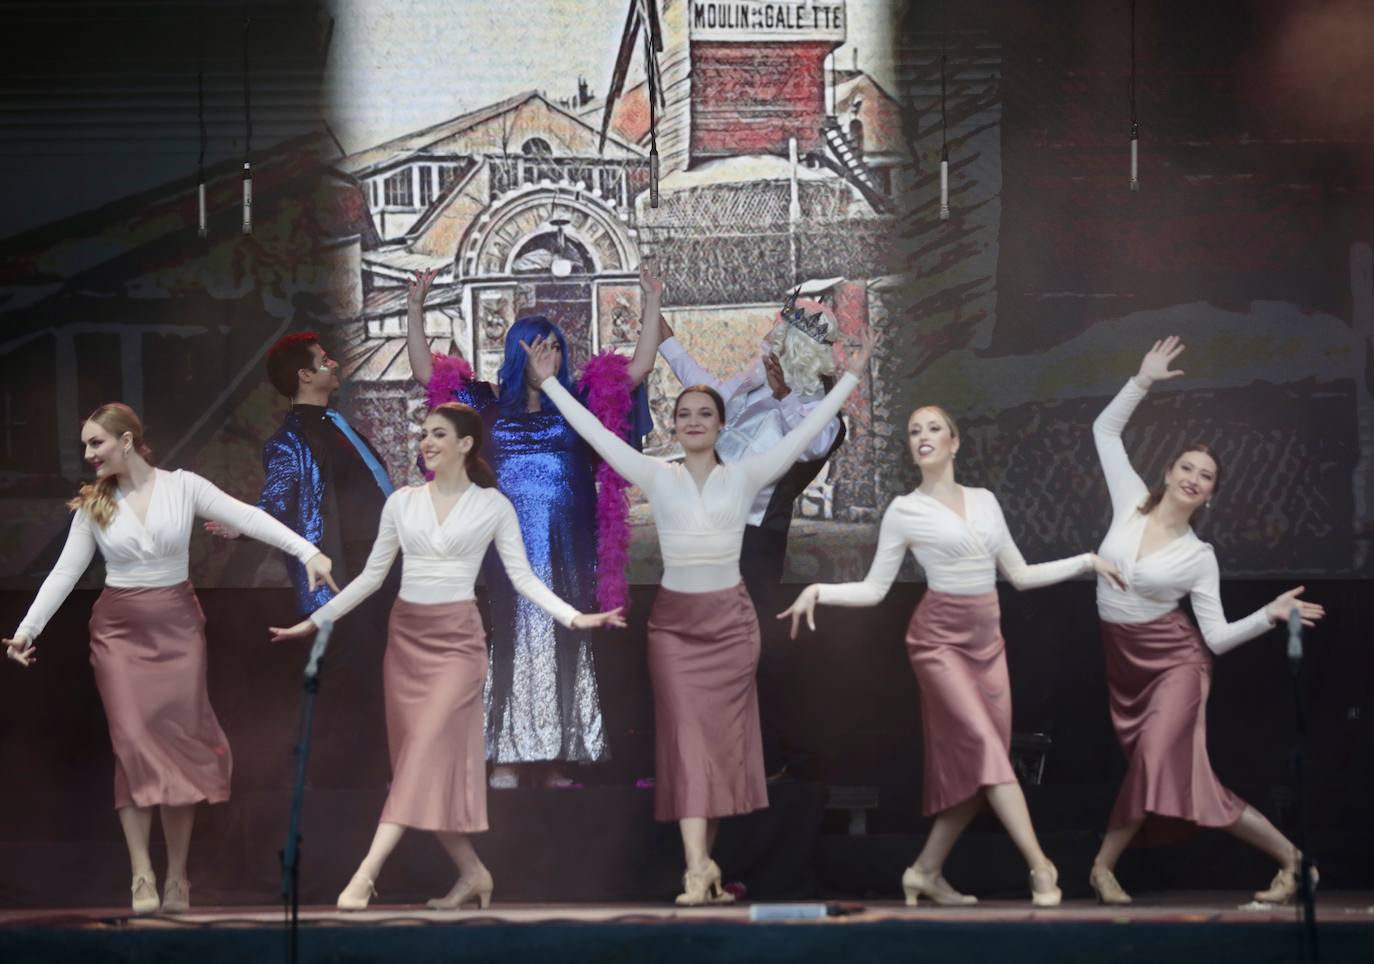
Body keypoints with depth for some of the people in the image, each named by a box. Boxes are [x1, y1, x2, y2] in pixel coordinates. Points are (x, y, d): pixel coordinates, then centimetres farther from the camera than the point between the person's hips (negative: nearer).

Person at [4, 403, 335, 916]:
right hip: (119, 631, 1)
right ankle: (142, 877, -5)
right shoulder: (93, 506, 3)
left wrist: (307, 551, -21)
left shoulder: (183, 487, -4)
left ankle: (177, 876, 6)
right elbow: (65, 571, 3)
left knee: (181, 744, -1)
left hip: (177, 627, -1)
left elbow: (248, 518, -10)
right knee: (133, 745, -6)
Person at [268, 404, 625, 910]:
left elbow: (523, 578, -1)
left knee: (428, 751, -15)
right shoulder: (402, 502, 7)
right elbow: (371, 576, 12)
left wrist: (573, 617, -14)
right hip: (406, 636, 4)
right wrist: (314, 621, 10)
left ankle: (366, 873, -20)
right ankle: (471, 873, 13)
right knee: (417, 754, 3)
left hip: (456, 638, -4)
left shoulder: (492, 506, 0)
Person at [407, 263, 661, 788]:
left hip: (566, 556, 1)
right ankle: (506, 759, 1)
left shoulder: (580, 404, 6)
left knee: (560, 650, 3)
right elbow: (426, 371, 9)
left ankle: (553, 762, 7)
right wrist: (415, 310, 1)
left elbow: (638, 368, 5)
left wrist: (651, 303, 0)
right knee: (510, 648, -1)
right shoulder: (488, 406, 7)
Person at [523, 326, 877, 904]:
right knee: (686, 736, -8)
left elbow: (806, 431, 1)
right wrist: (549, 384, -1)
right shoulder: (657, 478, 2)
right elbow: (595, 433, 1)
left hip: (730, 621, 1)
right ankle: (698, 868, -14)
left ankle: (702, 863, 10)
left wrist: (851, 377, -1)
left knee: (723, 738, 2)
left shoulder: (744, 477, 3)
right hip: (674, 621, -1)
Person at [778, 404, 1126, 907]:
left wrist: (1086, 561, 13)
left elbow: (1020, 575, 17)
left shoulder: (985, 501, 11)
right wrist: (818, 590, -15)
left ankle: (927, 871, 12)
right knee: (985, 748, -16)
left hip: (987, 638, 5)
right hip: (939, 637, -5)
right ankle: (1040, 867, -20)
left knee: (970, 764, 0)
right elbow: (874, 589, 0)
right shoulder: (904, 511, -1)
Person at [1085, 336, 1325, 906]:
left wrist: (1270, 614, -19)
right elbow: (1105, 431, 6)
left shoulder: (1198, 557, -6)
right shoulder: (1132, 504, 0)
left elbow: (1218, 637, -7)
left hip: (1175, 662, -3)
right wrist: (1142, 383, -2)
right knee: (1182, 779, 2)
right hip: (1125, 664, 4)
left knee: (1157, 761, -26)